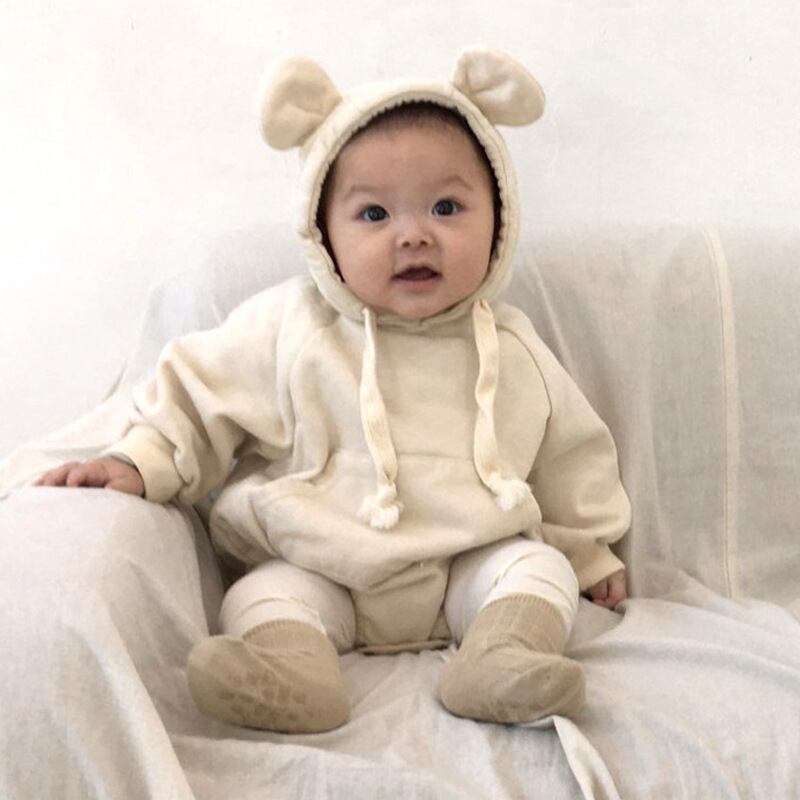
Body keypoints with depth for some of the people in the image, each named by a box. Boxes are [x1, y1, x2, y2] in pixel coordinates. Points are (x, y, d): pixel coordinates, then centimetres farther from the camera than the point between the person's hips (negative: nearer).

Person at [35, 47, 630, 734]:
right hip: (322, 569, -1)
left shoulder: (511, 350, 1)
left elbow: (568, 455, 13)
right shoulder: (290, 329, -6)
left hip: (471, 563, 2)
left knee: (538, 563, -19)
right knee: (267, 593, -23)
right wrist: (141, 461, -16)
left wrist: (589, 554, 20)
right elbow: (201, 397, 0)